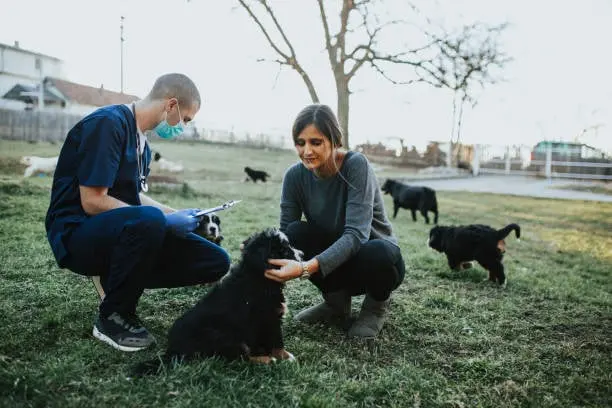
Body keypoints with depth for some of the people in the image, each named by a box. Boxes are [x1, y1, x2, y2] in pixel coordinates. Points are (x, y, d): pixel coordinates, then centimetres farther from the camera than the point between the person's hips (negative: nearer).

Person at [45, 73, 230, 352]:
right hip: (77, 233, -8)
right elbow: (92, 202, -22)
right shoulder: (107, 122, -16)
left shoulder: (142, 140, 11)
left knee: (216, 262, -5)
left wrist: (179, 215, 9)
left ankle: (120, 282, 6)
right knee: (150, 219, -41)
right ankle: (113, 317, -16)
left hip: (125, 230, 8)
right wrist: (165, 221, -19)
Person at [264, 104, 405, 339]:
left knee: (376, 252, -38)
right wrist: (270, 261, -37)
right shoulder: (295, 176, -11)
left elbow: (356, 234, -35)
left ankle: (377, 304, -1)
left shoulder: (356, 165, -25)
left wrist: (307, 268, -48)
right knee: (296, 232, -24)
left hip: (377, 256, -3)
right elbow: (284, 233, -15)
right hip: (334, 262, 4)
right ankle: (337, 302, 1)